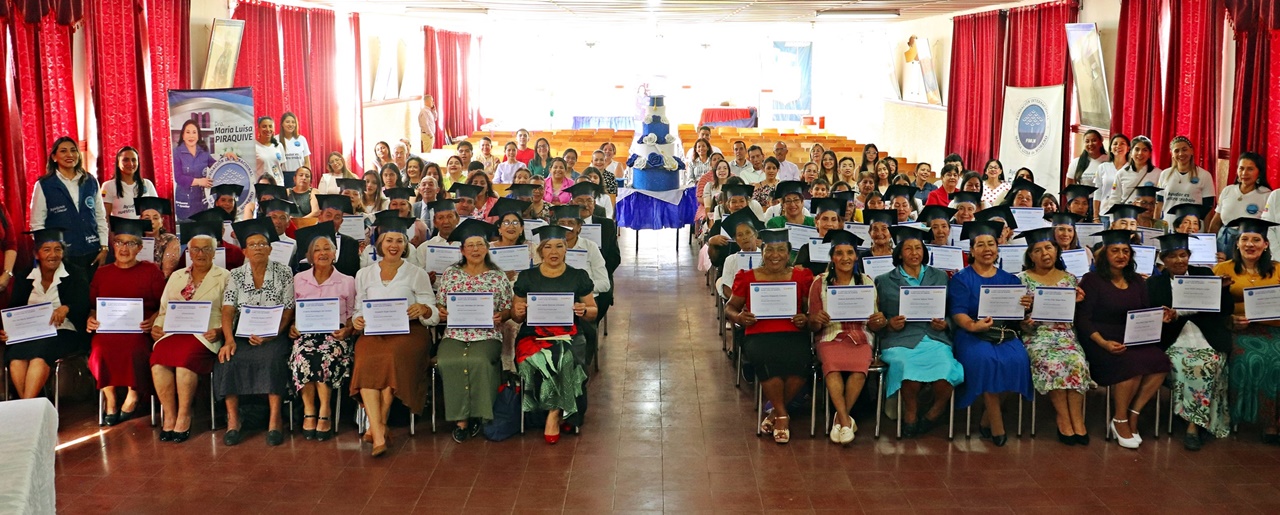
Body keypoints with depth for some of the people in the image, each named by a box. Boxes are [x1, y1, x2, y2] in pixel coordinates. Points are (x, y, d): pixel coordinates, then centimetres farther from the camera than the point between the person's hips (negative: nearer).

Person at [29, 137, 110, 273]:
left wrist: (104, 248, 4)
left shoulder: (91, 182, 8)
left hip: (93, 254, 3)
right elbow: (37, 224, -1)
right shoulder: (43, 185, -1)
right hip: (62, 256, -2)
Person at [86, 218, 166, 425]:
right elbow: (92, 305, 19)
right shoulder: (102, 273, 19)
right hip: (107, 328, 2)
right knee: (100, 349, -31)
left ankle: (132, 400, -7)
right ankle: (110, 401, -9)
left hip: (139, 330, -2)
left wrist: (154, 319, -13)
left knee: (136, 351, -35)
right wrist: (90, 318, -2)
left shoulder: (151, 271, 10)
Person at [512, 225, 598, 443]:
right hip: (533, 336, 0)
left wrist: (584, 311, -9)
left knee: (565, 358, -35)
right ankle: (561, 413, -13)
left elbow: (593, 313, 14)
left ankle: (554, 415, -18)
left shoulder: (578, 277, 11)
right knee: (541, 361, -34)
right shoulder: (527, 278, 12)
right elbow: (516, 317, 14)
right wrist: (518, 313, -9)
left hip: (568, 337, 0)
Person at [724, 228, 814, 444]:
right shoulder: (748, 278, 12)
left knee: (800, 361, -34)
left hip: (793, 335, 1)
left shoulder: (801, 276, 13)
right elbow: (730, 308, 18)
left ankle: (775, 412, -7)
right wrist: (738, 317, -5)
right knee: (768, 359, -36)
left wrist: (806, 319, -9)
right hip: (758, 336, 0)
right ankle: (782, 415, -12)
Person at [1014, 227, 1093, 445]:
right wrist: (1025, 319, -17)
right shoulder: (1023, 279, 7)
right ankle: (1065, 419, -22)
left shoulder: (1069, 278, 14)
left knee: (1077, 362, -29)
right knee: (1052, 363, -32)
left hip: (1065, 334, 2)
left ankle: (1076, 420, -25)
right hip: (1036, 335, -2)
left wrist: (1077, 302, -4)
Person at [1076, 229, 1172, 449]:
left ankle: (1132, 416, -12)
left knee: (1160, 361, -25)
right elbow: (1083, 319, -9)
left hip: (1132, 340, 6)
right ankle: (1120, 421, -14)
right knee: (1133, 363, -33)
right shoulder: (1092, 280, -2)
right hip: (1100, 341, -5)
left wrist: (1160, 317, -8)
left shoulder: (1137, 281, 16)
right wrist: (1103, 343, -24)